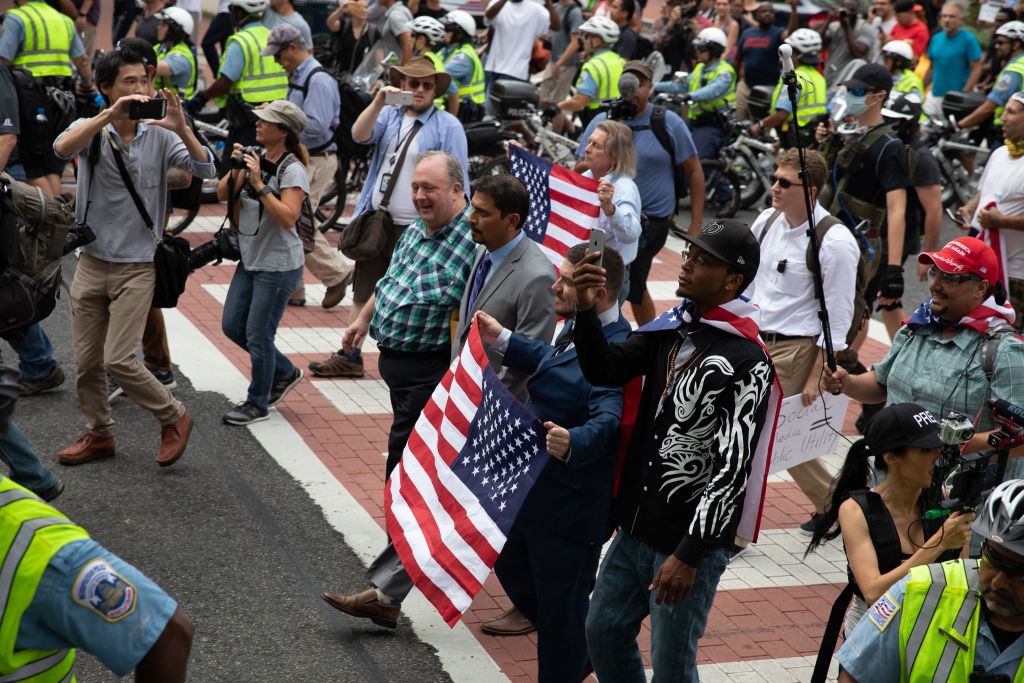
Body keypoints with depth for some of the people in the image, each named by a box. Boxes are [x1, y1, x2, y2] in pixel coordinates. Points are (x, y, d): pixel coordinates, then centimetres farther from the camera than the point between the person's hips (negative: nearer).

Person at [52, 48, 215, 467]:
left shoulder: (159, 136, -2)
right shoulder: (90, 130, -2)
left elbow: (205, 170, -14)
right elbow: (62, 148, -25)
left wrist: (181, 129, -29)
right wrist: (112, 114, -35)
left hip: (137, 267, -2)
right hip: (92, 264, 3)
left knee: (118, 361, -9)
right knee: (86, 361, 9)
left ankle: (174, 418, 12)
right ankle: (99, 434, 29)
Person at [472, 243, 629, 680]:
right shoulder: (578, 329, 2)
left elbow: (608, 422, -40)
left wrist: (573, 443, -58)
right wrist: (504, 342, 22)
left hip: (571, 502, -10)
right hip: (537, 489, 10)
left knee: (560, 605, 4)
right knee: (512, 568, 26)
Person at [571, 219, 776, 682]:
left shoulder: (745, 362, -18)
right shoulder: (671, 327, 4)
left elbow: (732, 468, -21)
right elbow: (605, 370, 1)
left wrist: (689, 554, -22)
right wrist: (586, 309, -16)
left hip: (689, 541, -7)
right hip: (636, 530, 7)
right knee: (603, 631, 19)